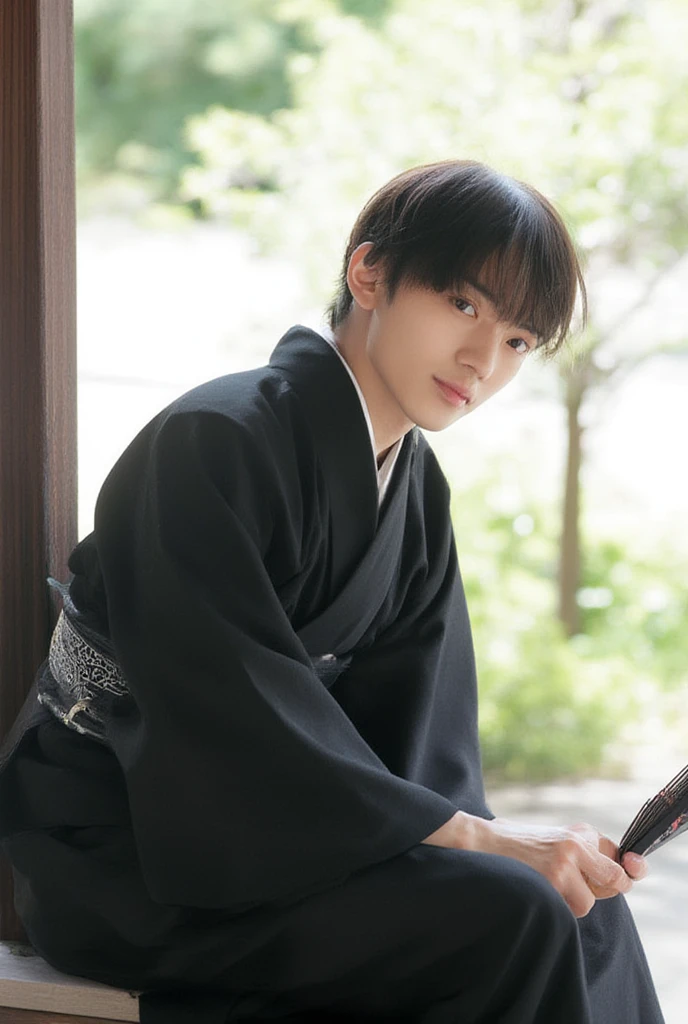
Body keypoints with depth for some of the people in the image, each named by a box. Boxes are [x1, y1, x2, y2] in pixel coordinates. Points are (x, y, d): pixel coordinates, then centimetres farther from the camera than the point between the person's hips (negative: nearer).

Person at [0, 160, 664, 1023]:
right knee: (507, 920, -23)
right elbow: (239, 712, -25)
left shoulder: (415, 489, 7)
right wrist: (477, 838, -26)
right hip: (120, 855, -8)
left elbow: (412, 737, 2)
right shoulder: (215, 443, -19)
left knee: (588, 910, -7)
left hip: (262, 831, 8)